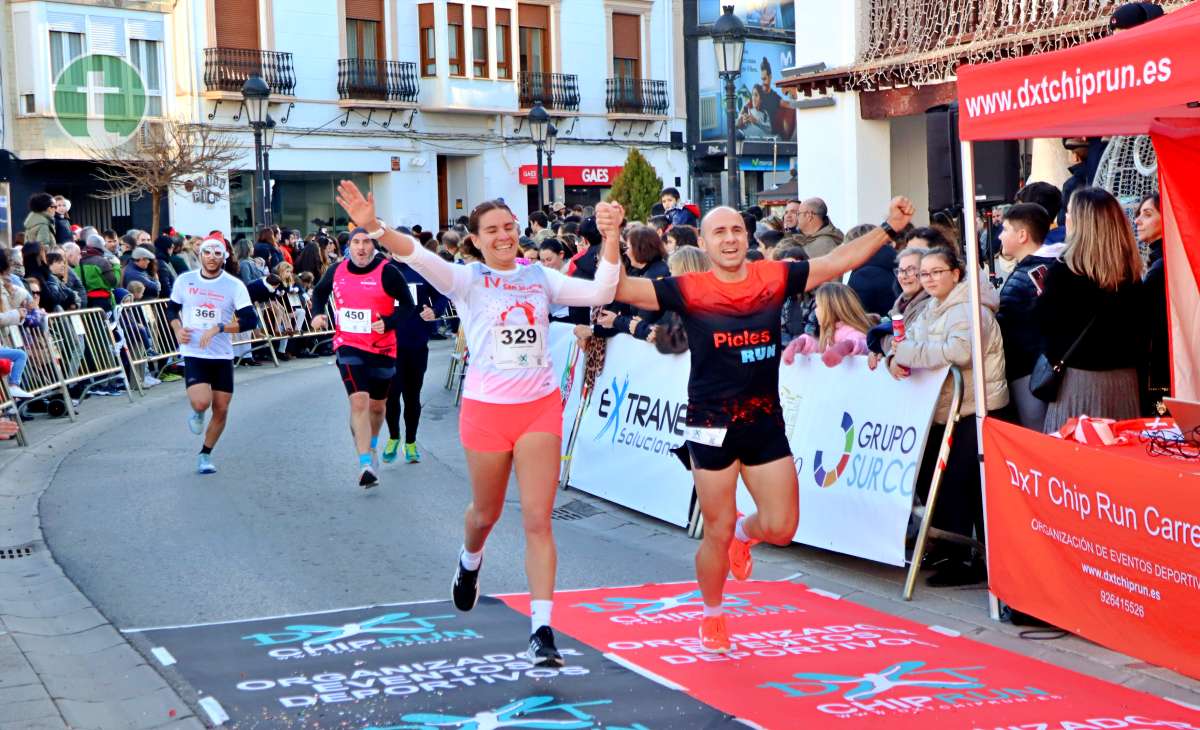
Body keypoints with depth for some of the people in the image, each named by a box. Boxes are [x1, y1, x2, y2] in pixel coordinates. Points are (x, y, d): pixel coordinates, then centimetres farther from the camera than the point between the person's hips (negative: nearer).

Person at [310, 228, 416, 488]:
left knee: (377, 405, 15)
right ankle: (366, 464, -20)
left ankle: (371, 446, 45)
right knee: (359, 401, -17)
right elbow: (320, 291, 22)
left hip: (382, 347, 0)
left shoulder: (388, 272, -10)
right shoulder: (337, 271, 2)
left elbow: (407, 305, -8)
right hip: (348, 346, 0)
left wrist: (388, 323, -24)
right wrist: (318, 314, 4)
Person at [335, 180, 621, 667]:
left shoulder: (540, 278, 6)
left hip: (540, 407, 1)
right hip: (486, 408, -1)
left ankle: (542, 631, -3)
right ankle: (469, 561, 53)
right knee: (487, 512, 17)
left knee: (538, 521, -5)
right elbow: (420, 257, -20)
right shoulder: (467, 279, -2)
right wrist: (374, 228, -37)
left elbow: (600, 293, -3)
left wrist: (611, 238, -15)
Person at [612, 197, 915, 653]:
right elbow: (621, 288, -13)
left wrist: (889, 227, 6)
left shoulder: (775, 278, 0)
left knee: (781, 529, 3)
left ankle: (743, 532, 41)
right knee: (717, 534, 6)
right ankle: (712, 616, 32)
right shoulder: (688, 290, -8)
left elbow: (840, 261, 7)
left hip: (766, 422, 3)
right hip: (713, 426, -3)